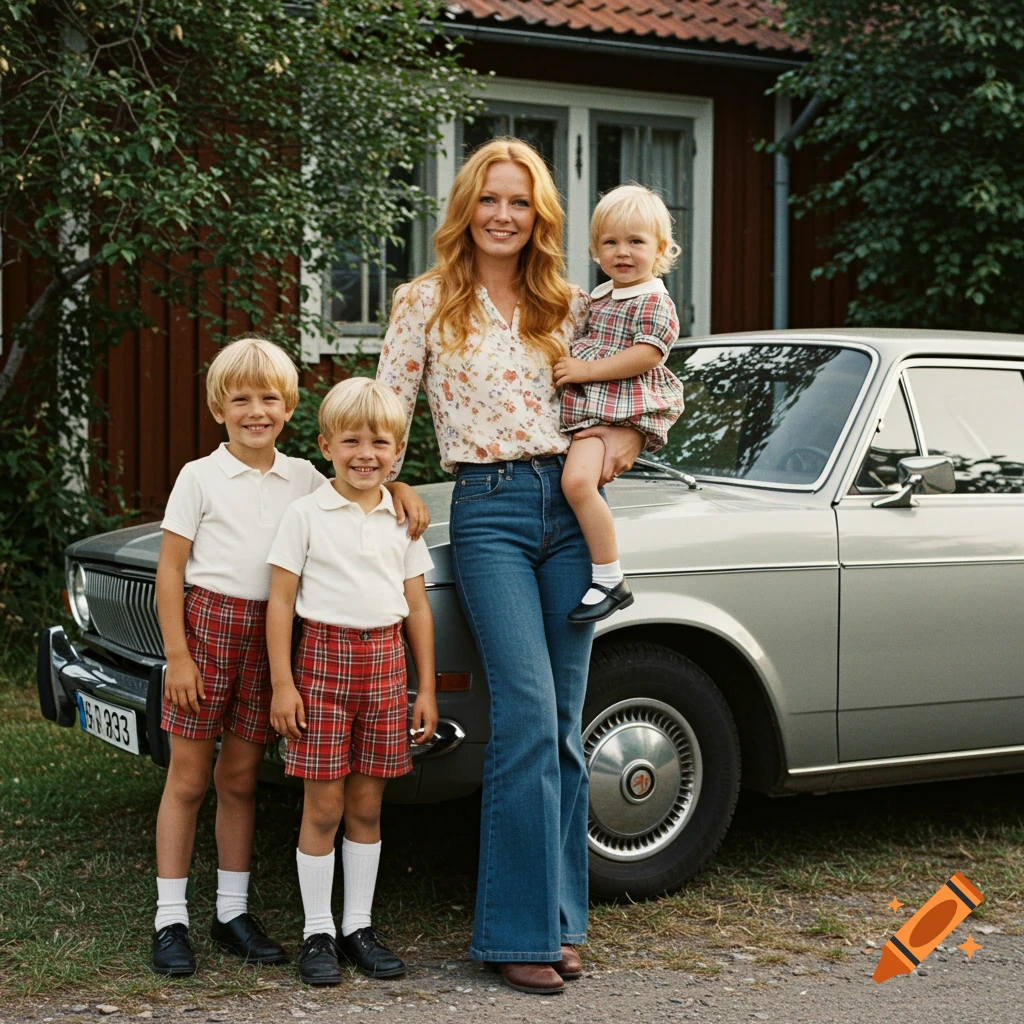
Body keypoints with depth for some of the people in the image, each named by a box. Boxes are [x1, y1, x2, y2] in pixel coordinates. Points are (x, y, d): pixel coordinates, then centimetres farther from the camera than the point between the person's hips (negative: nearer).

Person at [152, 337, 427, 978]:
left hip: (268, 634, 4)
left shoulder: (303, 478, 7)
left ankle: (233, 912, 22)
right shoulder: (200, 477, -3)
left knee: (240, 779, 12)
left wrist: (401, 491, -1)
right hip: (208, 623, -3)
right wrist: (177, 655, -10)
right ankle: (170, 920, 9)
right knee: (188, 780, 2)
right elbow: (170, 571, -4)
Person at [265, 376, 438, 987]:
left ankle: (359, 926, 20)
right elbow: (281, 602, -3)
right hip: (323, 657, -3)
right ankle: (318, 932, 12)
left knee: (367, 805, 9)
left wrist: (426, 689, 7)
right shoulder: (307, 515, -2)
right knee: (324, 806, 1)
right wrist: (282, 684, -9)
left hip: (385, 661, 3)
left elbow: (418, 607, 11)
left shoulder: (403, 519, 8)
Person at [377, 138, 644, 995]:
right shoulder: (427, 302, 3)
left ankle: (560, 920, 14)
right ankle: (519, 929, -5)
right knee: (529, 714, -14)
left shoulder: (570, 306, 11)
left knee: (564, 724, 5)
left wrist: (630, 432, 1)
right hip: (489, 511, -3)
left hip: (571, 505, 4)